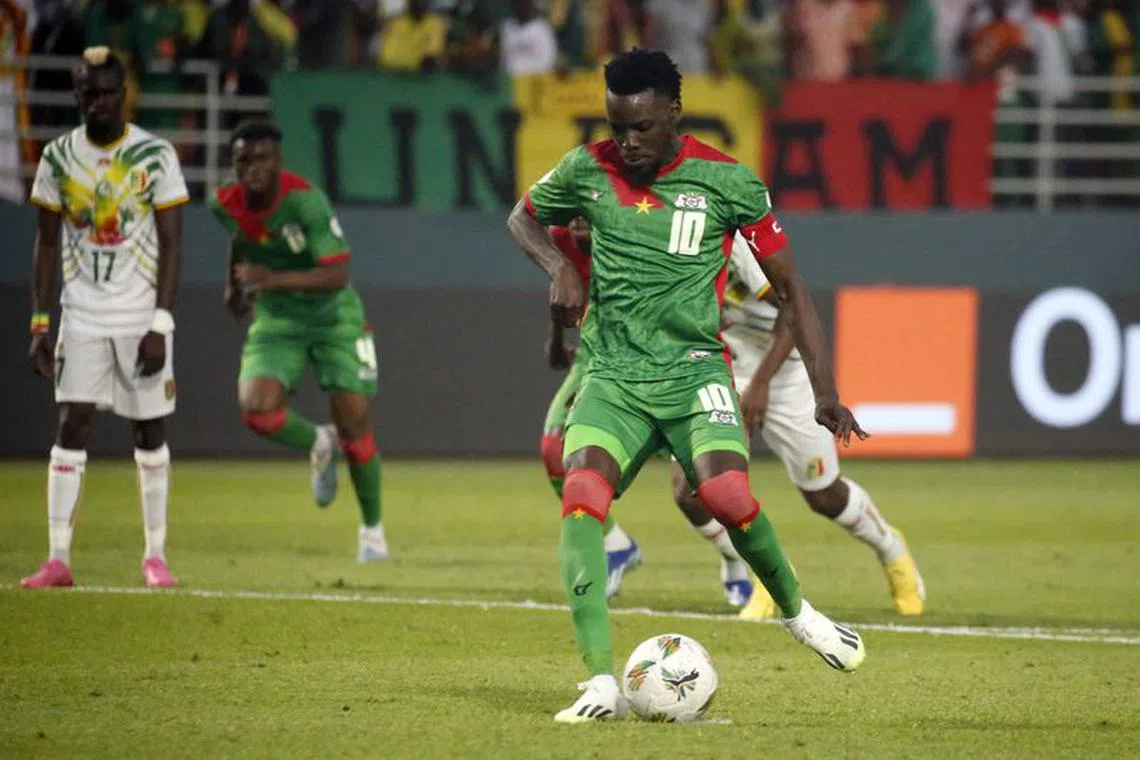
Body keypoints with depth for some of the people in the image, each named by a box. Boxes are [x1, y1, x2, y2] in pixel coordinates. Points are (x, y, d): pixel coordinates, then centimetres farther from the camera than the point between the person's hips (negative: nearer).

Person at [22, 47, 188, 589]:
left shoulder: (155, 156, -7)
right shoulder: (59, 157, 1)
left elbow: (171, 246, -6)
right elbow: (48, 245, 6)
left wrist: (160, 327, -13)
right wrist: (40, 324, 0)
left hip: (142, 314, -2)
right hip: (83, 315, 2)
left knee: (150, 432, 2)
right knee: (72, 424, -6)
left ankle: (155, 555, 12)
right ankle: (58, 560, -7)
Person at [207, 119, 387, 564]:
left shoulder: (305, 201, -27)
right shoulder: (226, 205, -11)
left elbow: (337, 275, -32)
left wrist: (274, 279, -43)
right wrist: (236, 284, 28)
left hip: (333, 315, -3)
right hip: (276, 320, 3)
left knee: (354, 422, -6)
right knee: (257, 410, -21)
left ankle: (372, 529, 17)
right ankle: (319, 446, 14)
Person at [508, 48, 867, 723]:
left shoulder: (728, 181, -4)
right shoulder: (587, 171, 2)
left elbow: (790, 285, 3)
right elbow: (524, 218, 23)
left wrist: (825, 391, -4)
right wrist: (560, 267, 0)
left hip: (695, 370, -2)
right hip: (613, 378, 2)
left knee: (724, 494, -28)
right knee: (582, 498, -25)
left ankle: (797, 610, 3)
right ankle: (603, 685, -27)